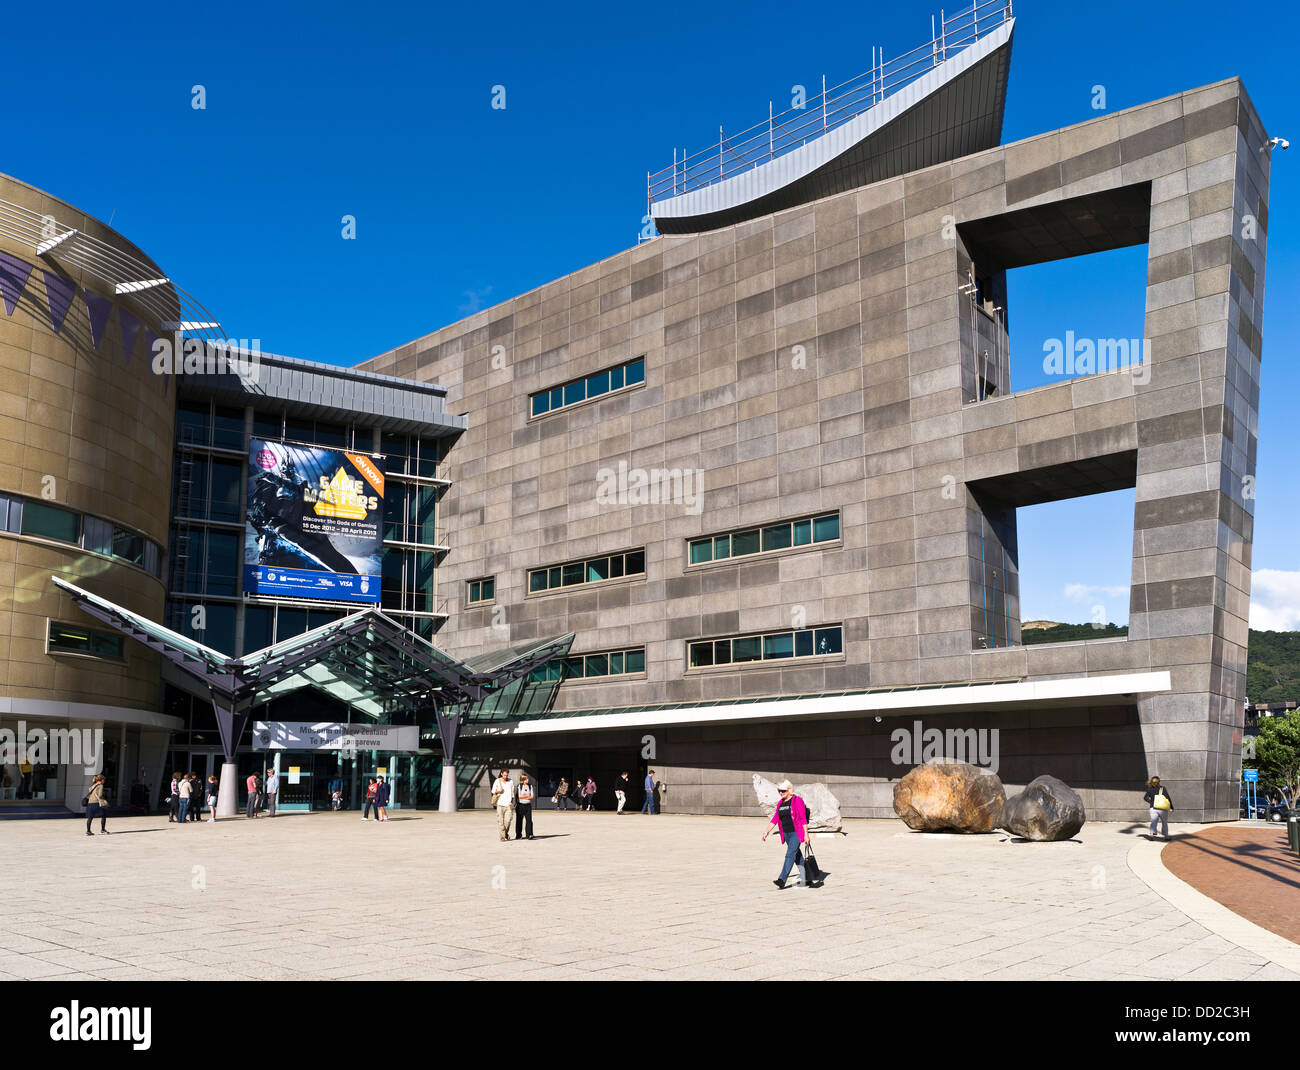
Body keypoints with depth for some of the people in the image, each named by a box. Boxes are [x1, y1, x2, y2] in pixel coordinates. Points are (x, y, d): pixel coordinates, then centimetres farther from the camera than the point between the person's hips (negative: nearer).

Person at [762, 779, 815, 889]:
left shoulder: (797, 801, -10)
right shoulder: (780, 804, 11)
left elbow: (803, 818, -13)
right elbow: (775, 819, 12)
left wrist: (806, 834, -16)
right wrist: (767, 831, 3)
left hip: (796, 833, -7)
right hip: (786, 834, 7)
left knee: (790, 855, -15)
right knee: (797, 857, 14)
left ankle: (782, 880, -21)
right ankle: (806, 879, 25)